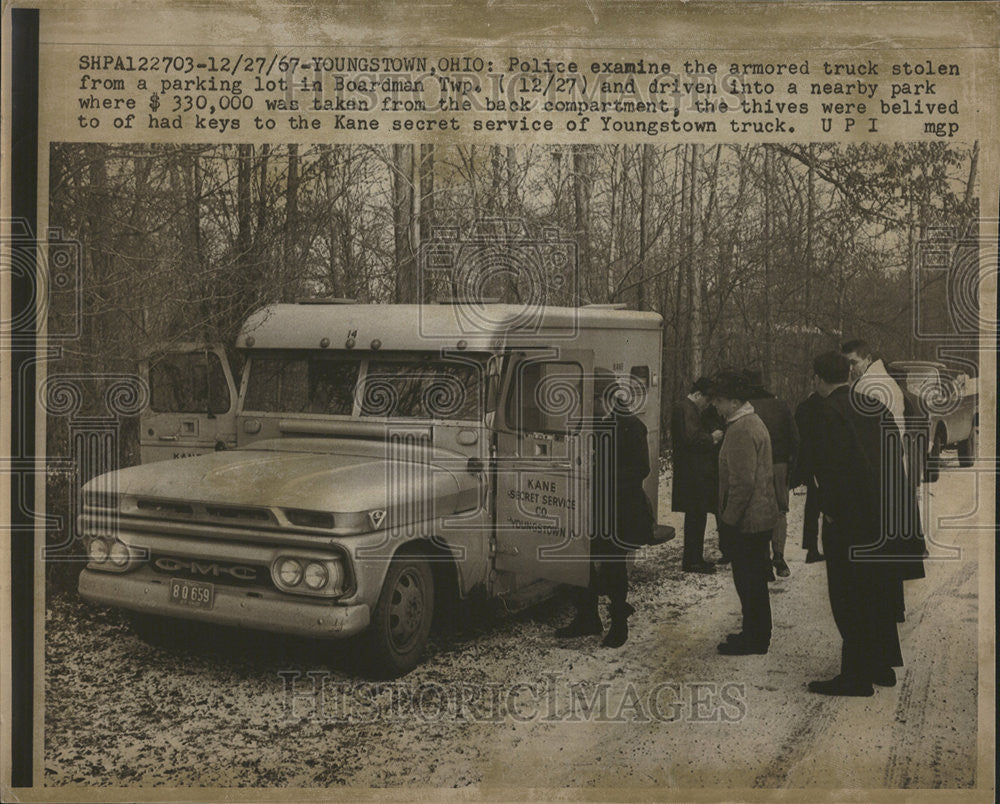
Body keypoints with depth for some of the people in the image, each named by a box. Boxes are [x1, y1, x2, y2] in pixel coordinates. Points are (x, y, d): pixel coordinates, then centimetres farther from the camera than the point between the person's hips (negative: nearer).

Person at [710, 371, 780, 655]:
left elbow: (743, 482, -24)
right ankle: (756, 634, 28)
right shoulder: (753, 421, 14)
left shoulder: (741, 429, -20)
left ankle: (754, 639, 10)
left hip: (747, 520, -10)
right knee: (754, 579, 18)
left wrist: (728, 519, -17)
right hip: (761, 516, 11)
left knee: (749, 581, 0)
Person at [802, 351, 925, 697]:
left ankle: (856, 676, 7)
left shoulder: (830, 411, -15)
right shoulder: (875, 406, 8)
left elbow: (836, 462, -22)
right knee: (878, 595, 20)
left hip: (853, 520, -8)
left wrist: (830, 510, -12)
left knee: (850, 600, 1)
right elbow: (896, 454, 10)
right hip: (889, 520, 8)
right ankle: (882, 666, 30)